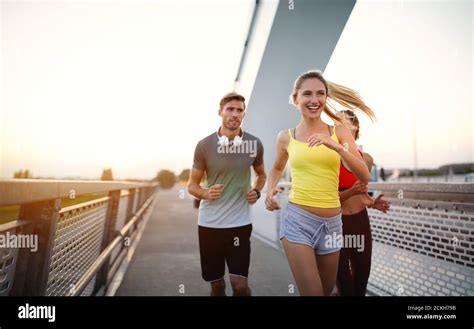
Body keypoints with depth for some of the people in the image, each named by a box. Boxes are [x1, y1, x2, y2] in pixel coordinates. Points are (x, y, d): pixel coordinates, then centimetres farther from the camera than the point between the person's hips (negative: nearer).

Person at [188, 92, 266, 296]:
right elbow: (192, 185, 3)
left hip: (240, 222, 0)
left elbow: (261, 174, 17)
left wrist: (256, 191, -4)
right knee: (216, 284, 13)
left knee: (240, 283, -3)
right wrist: (206, 193, -19)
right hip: (209, 223, 0)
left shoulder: (254, 144, -1)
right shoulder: (204, 145, -6)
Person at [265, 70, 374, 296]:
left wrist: (337, 147, -22)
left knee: (327, 290, 18)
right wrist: (270, 189, 1)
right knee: (313, 292, -8)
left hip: (331, 222, 2)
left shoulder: (339, 132, 0)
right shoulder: (286, 137, 1)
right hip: (298, 219, -2)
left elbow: (365, 177, -8)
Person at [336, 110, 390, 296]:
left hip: (361, 222, 5)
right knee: (343, 279, 2)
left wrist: (372, 203, -3)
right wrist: (350, 192, -25)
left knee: (362, 276, 15)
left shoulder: (366, 159, 4)